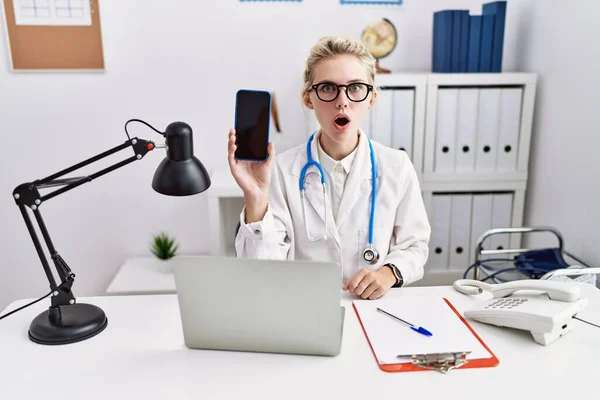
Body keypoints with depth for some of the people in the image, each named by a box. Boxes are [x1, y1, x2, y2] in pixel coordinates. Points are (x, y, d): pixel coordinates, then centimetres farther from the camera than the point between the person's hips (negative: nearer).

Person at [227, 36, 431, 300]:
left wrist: (390, 272, -12)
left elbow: (415, 246, 7)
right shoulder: (281, 170, -9)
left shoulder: (397, 167, -4)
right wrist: (255, 198, -26)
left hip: (375, 306, 3)